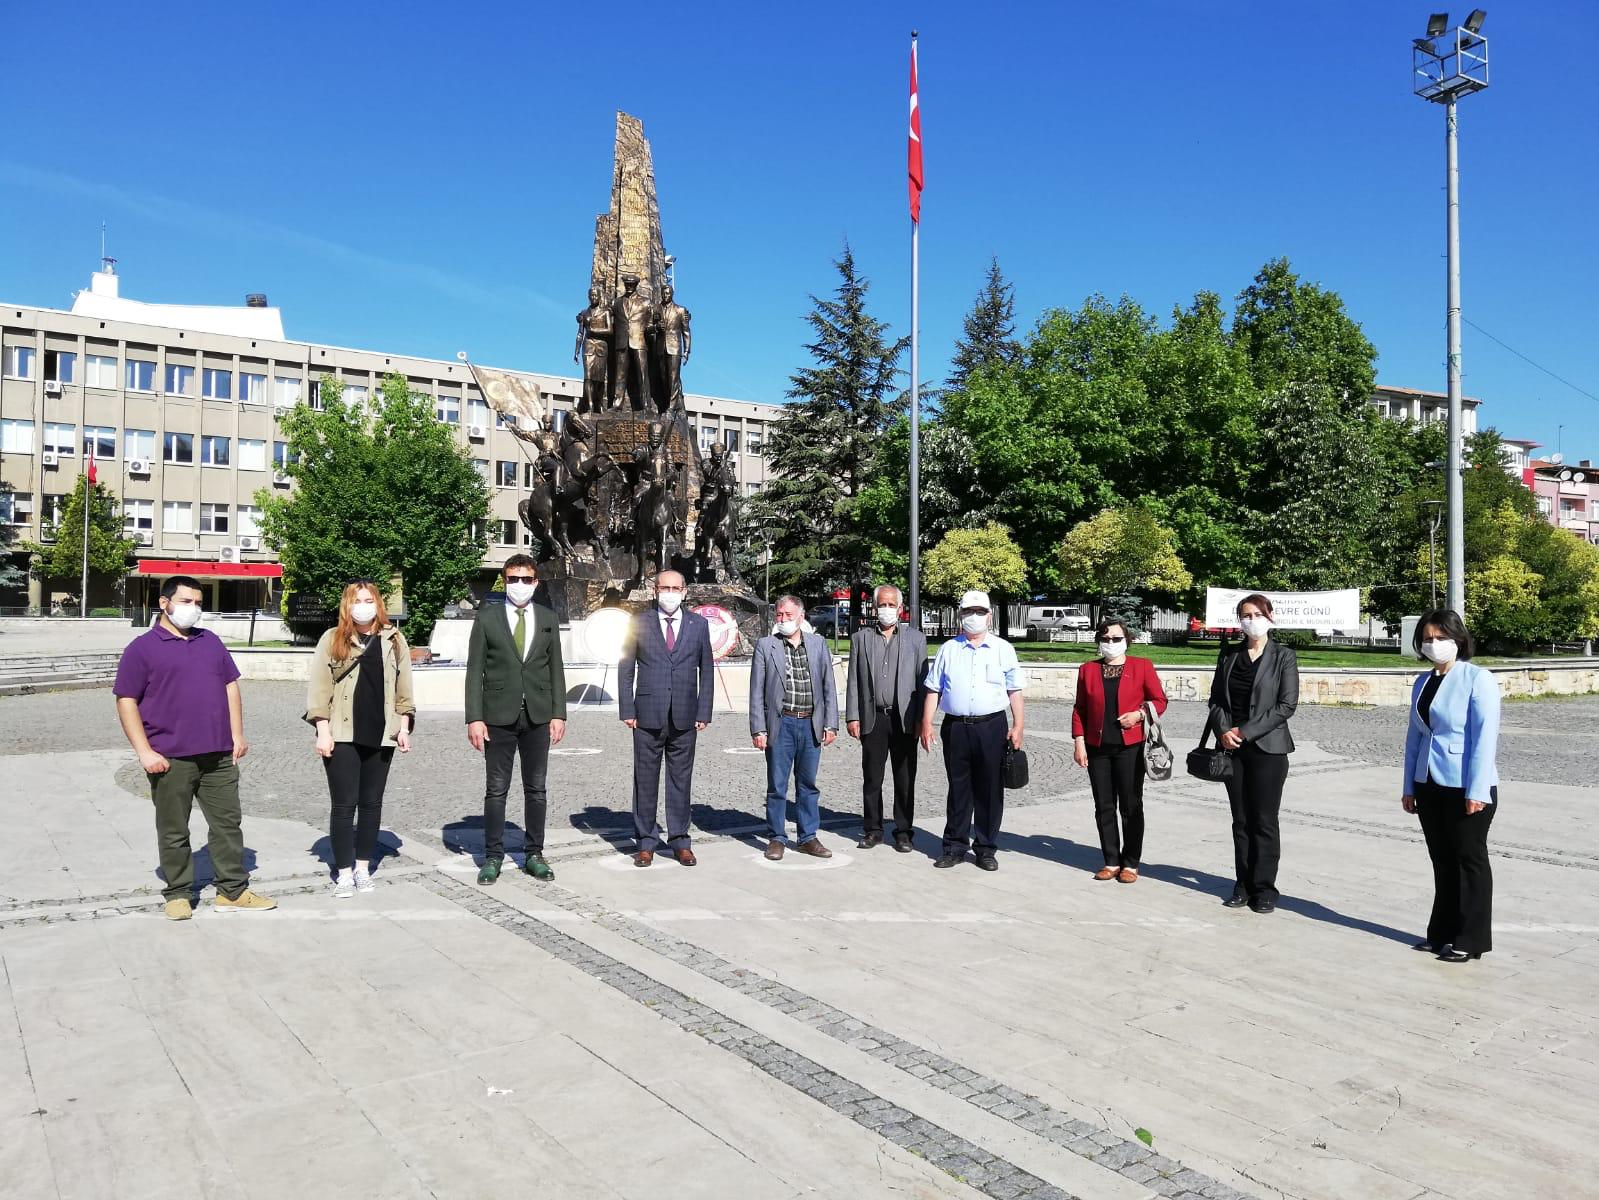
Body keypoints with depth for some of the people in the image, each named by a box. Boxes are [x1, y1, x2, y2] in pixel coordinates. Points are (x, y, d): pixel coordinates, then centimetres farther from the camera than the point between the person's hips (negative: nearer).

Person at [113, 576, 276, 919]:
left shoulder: (210, 641, 14)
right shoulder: (142, 648, -1)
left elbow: (230, 687, 16)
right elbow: (126, 701, -4)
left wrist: (238, 735, 8)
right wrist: (145, 751, -11)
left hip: (218, 755, 4)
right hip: (170, 759, -4)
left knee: (228, 823, 7)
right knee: (174, 832, 6)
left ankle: (233, 891, 16)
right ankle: (178, 894, 19)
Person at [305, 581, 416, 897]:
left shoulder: (394, 640, 9)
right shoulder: (332, 640, 2)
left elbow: (403, 687, 11)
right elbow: (319, 687, -1)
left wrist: (404, 726, 5)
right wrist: (322, 729, -8)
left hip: (380, 736, 3)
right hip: (342, 736, -2)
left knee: (372, 804, 9)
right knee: (344, 805, -1)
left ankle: (363, 868, 20)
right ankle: (344, 873, 8)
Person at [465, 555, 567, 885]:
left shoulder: (548, 619, 8)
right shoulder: (487, 618, 1)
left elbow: (556, 669, 9)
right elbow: (475, 670, -1)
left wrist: (558, 714, 1)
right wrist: (474, 718, -8)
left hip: (538, 715, 2)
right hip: (499, 715, -2)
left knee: (536, 789, 8)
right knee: (496, 790, 3)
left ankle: (534, 854, 18)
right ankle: (493, 857, 13)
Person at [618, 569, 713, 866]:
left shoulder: (698, 624, 6)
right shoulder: (639, 623, 3)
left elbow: (706, 670, 8)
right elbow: (626, 670, 5)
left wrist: (704, 713, 1)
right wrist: (627, 711, -3)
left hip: (685, 718, 1)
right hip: (648, 717, -1)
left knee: (681, 780, 7)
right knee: (645, 780, 5)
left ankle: (680, 841, 18)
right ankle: (645, 842, 16)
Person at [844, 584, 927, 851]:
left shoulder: (916, 638, 8)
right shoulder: (860, 638, 9)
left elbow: (923, 680, 5)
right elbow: (853, 681, 7)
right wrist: (852, 717, 0)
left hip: (905, 719, -1)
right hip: (872, 719, 1)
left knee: (905, 780, 5)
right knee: (871, 779, 7)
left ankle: (903, 832, 15)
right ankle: (872, 831, 18)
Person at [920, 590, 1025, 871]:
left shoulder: (1003, 649, 7)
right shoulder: (948, 649, 10)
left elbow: (1015, 692, 5)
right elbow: (933, 689, 10)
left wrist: (1018, 727, -4)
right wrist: (926, 724, 1)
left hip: (991, 726, -1)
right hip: (956, 727, 1)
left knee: (990, 791, 4)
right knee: (958, 790, 8)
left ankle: (986, 849, 14)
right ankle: (955, 847, 17)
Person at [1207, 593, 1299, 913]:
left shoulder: (1283, 657, -1)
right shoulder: (1229, 657, 11)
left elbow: (1286, 705, -8)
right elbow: (1216, 699, 10)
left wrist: (1246, 731, -14)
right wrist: (1224, 731, -8)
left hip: (1268, 749, -4)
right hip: (1233, 748, 4)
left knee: (1264, 821, 1)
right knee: (1241, 820, 8)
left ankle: (1264, 888, 10)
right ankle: (1244, 885, 16)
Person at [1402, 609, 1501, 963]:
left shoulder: (1477, 679, -9)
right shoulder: (1423, 683, 10)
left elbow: (1485, 737, -13)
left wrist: (1477, 791, -17)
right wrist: (1409, 787, 12)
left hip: (1466, 788, -6)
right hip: (1429, 786, 6)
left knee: (1469, 860, 5)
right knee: (1442, 861, 13)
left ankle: (1471, 940, 14)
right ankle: (1442, 933, 23)